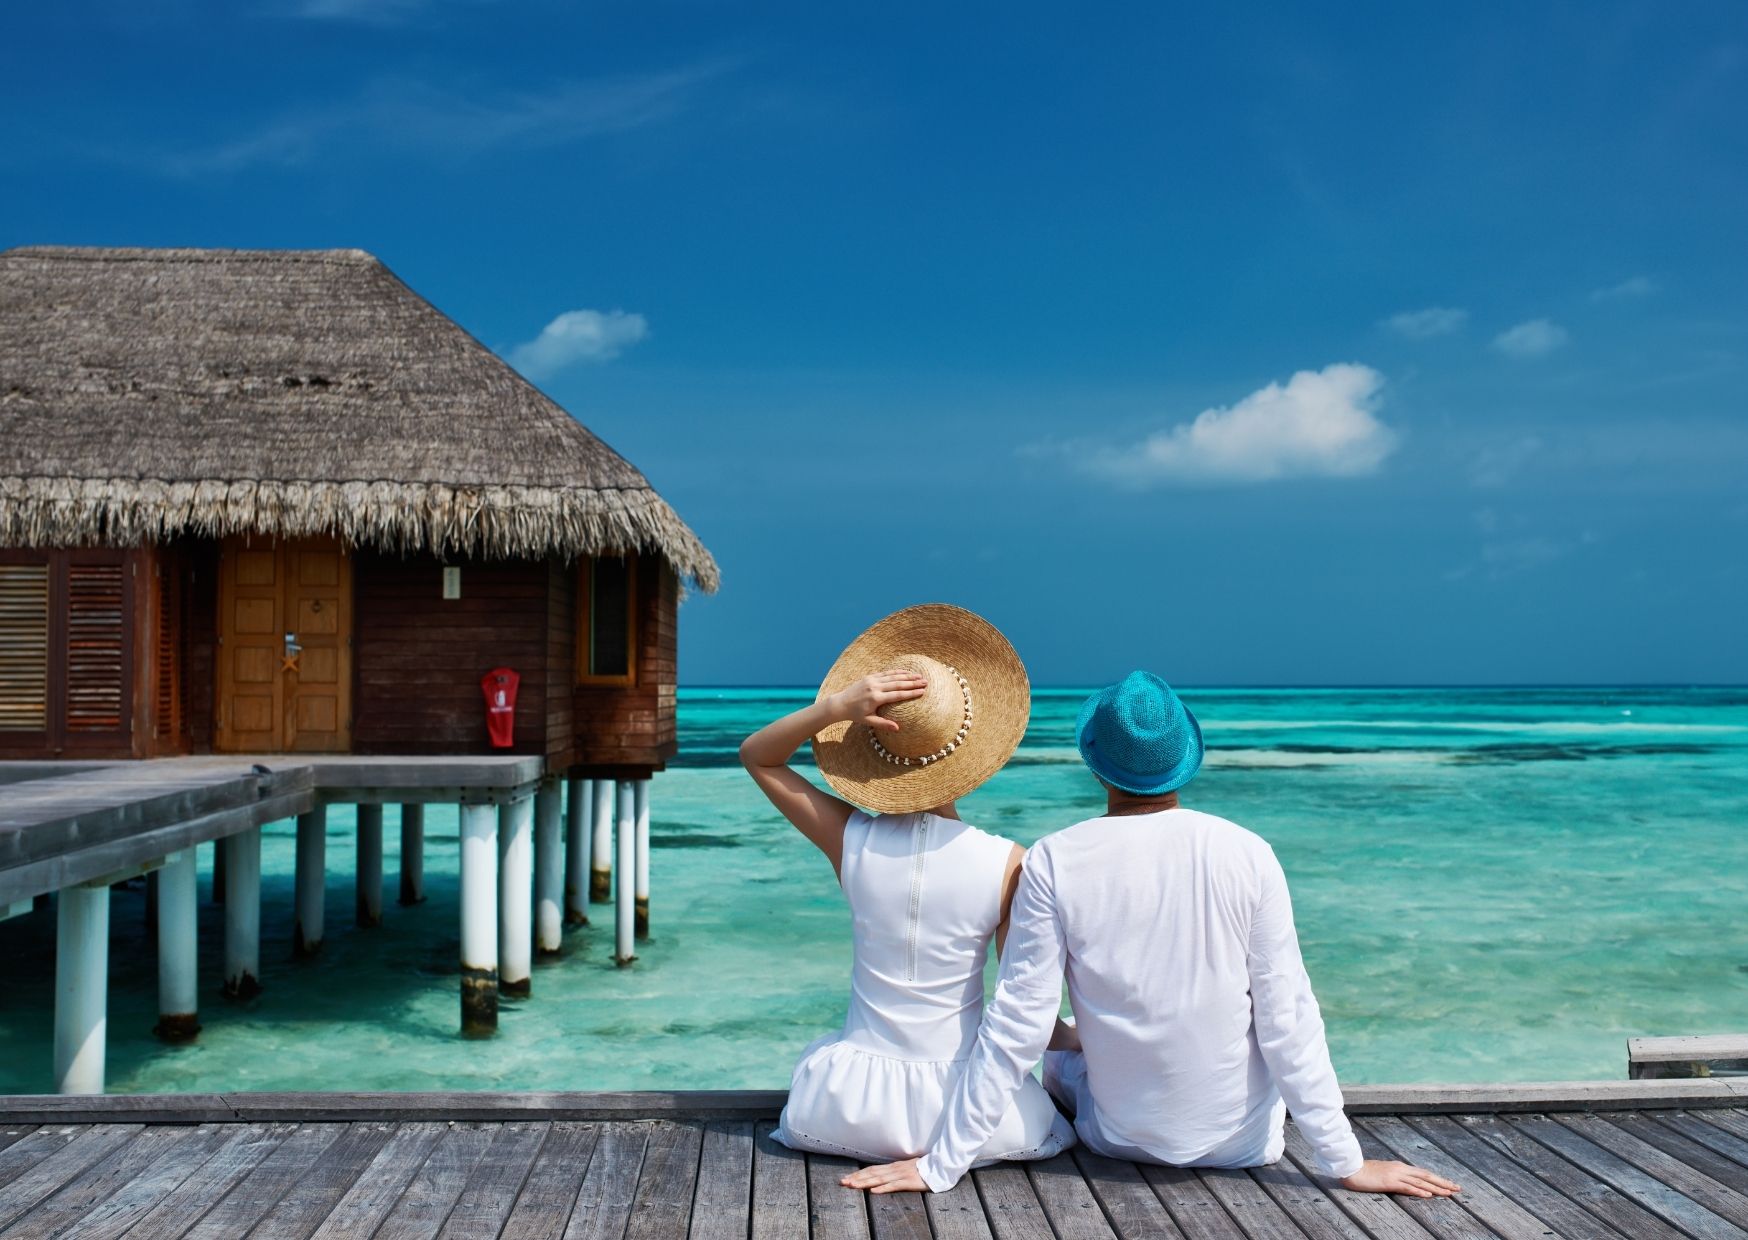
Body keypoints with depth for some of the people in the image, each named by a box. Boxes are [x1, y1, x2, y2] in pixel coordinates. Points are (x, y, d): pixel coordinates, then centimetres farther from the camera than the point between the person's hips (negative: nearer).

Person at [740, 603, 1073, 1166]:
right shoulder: (1007, 863, -15)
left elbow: (756, 755, 4)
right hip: (963, 1115, -2)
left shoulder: (851, 841, -11)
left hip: (850, 1112, 2)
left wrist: (832, 707, -13)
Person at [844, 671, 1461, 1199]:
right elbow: (1288, 1018, -13)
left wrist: (940, 1166, -8)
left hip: (1120, 1138, 0)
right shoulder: (1247, 855, -15)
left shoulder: (1053, 862, -17)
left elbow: (1017, 1028, -15)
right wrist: (1346, 1163, -4)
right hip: (1241, 1140, 1)